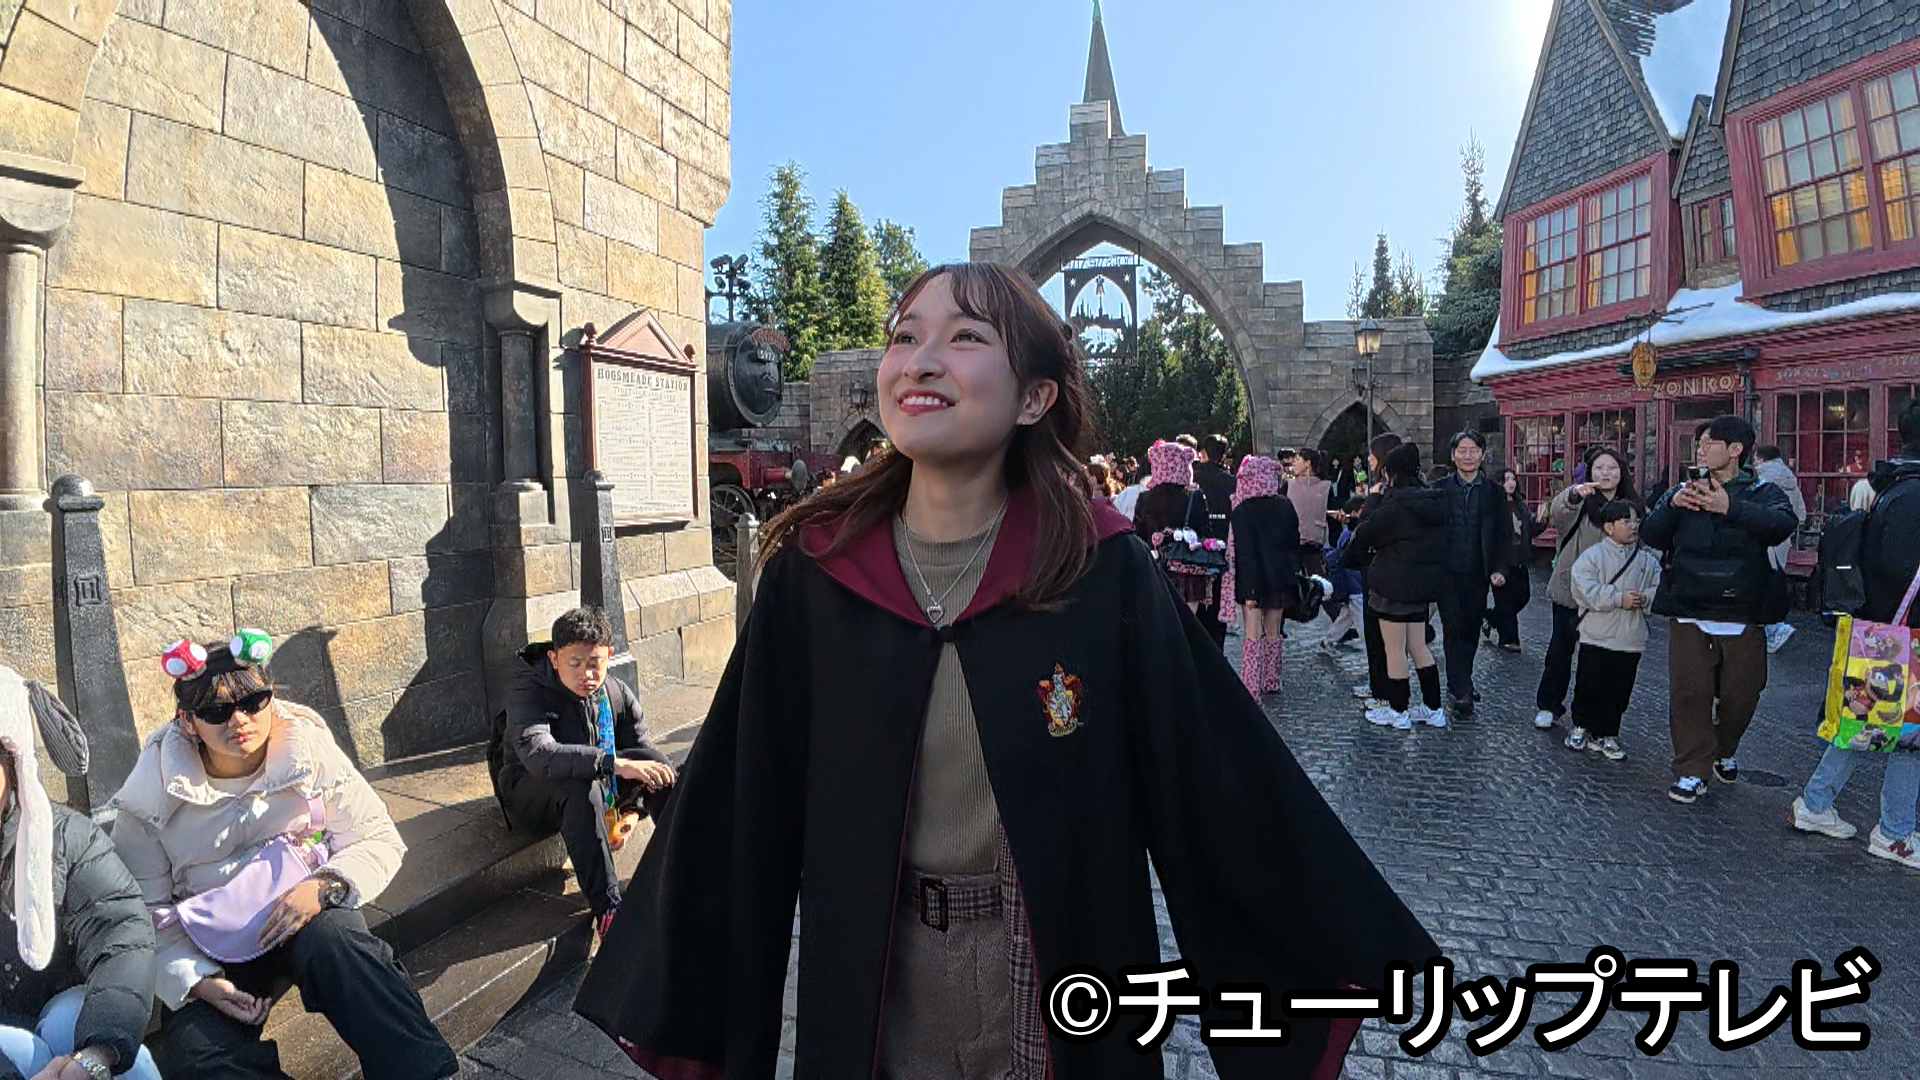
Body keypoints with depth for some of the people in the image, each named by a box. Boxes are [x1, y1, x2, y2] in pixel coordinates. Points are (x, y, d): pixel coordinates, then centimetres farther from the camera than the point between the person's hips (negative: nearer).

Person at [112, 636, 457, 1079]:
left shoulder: (311, 749, -6)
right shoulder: (151, 795, -6)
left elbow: (380, 840, -2)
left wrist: (325, 885, -22)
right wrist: (197, 981, -17)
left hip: (311, 914, -1)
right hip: (212, 950, 1)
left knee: (332, 941, -36)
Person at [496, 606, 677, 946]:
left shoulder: (619, 695, -7)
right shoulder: (527, 689, -23)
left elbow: (642, 764, 0)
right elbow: (538, 755, -42)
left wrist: (633, 810, -18)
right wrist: (614, 763, -51)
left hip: (598, 787, 5)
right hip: (530, 797, -5)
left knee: (654, 759, -20)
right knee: (578, 782, -38)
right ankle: (606, 909, -39)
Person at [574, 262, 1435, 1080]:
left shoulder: (1103, 571, -13)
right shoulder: (814, 571, -9)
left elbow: (1219, 779, -9)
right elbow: (744, 795, -3)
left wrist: (1346, 957, -5)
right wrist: (681, 1001, 2)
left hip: (1067, 978, -1)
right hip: (870, 996, 2)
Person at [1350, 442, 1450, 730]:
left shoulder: (1395, 503, -18)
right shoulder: (1435, 501, 5)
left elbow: (1365, 535, -12)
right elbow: (1439, 541, 15)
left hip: (1394, 584, -8)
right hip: (1425, 583, 8)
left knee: (1394, 649, 3)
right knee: (1418, 646, 16)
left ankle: (1398, 711, 10)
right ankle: (1433, 709, 20)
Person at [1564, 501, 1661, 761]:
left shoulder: (1648, 560, 7)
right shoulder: (1593, 555, -6)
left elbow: (1660, 589, 7)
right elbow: (1584, 590, -15)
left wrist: (1644, 598, -14)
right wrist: (1619, 599, -20)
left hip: (1631, 640, 3)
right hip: (1596, 637, -3)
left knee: (1619, 691, 8)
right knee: (1589, 687, 6)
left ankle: (1606, 735, 20)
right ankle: (1580, 727, 25)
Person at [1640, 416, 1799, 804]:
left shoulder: (1762, 493, 2)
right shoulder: (1683, 491, 10)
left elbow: (1782, 524, -20)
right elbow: (1651, 536, 1)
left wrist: (1731, 507, -34)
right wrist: (1672, 506, -17)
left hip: (1743, 619, -1)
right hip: (1690, 616, 1)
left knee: (1740, 695, 10)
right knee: (1689, 693, -2)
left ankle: (1725, 750, 37)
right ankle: (1692, 769, 9)